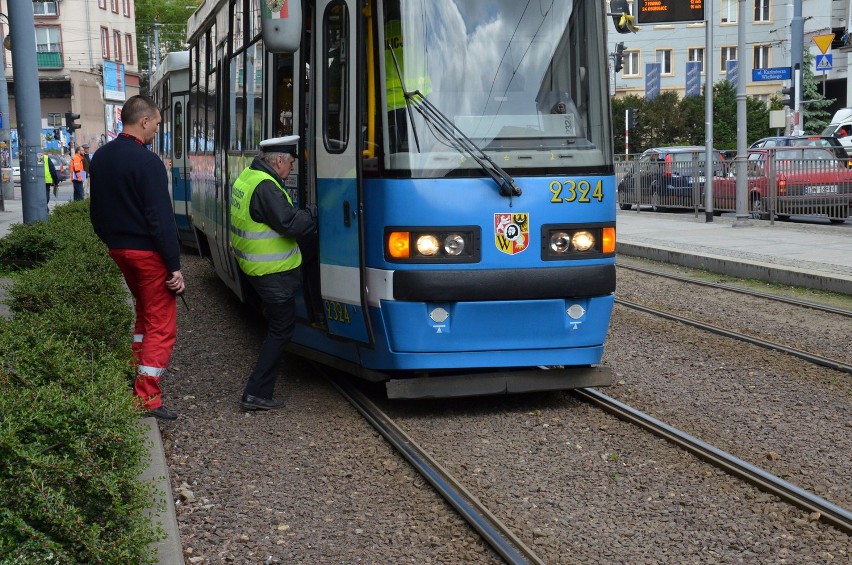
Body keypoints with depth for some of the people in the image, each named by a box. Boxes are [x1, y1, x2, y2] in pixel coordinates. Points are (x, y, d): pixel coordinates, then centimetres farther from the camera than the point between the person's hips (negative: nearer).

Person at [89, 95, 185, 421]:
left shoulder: (100, 158, 8)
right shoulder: (147, 162, -18)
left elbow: (96, 211, 16)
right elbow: (160, 218, -21)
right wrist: (174, 266, -18)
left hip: (118, 249, 8)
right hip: (148, 251, -8)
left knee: (144, 311, 26)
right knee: (161, 324, -2)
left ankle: (138, 370, 29)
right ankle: (148, 397, -5)